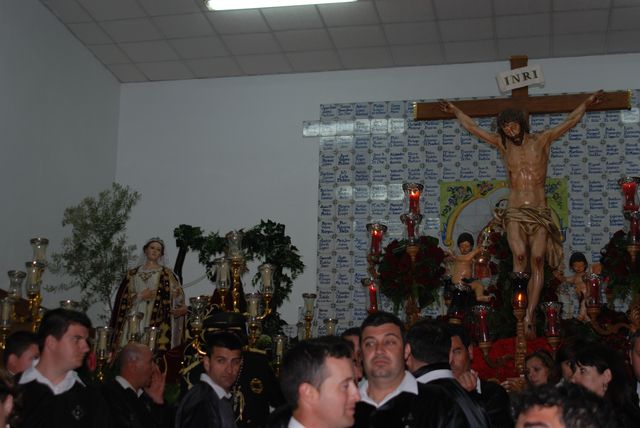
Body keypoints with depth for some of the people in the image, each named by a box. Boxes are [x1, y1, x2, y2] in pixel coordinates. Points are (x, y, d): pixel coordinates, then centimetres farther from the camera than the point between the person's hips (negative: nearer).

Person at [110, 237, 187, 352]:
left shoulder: (166, 274, 8)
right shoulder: (133, 273, 16)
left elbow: (177, 296, 0)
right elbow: (123, 297, 10)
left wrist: (182, 308, -20)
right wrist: (139, 296, -6)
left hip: (155, 322, -2)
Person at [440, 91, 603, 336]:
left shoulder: (542, 141, 7)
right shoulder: (502, 145, 11)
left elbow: (570, 121, 10)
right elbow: (472, 127, 18)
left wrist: (587, 103, 5)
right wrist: (455, 111, 23)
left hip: (540, 212, 0)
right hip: (515, 212, 0)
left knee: (537, 260, -10)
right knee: (520, 256, -21)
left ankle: (530, 315, -10)